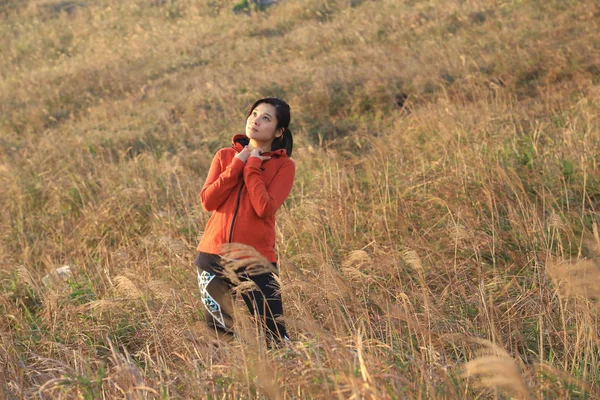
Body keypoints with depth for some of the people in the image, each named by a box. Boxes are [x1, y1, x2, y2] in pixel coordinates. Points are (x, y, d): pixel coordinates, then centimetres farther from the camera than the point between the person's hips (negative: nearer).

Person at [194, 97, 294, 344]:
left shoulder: (284, 166, -2)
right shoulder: (226, 156, 8)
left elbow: (265, 208, -18)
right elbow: (207, 201, -5)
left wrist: (252, 167, -11)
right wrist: (237, 165, -9)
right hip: (213, 256, 3)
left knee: (274, 334, -4)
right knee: (218, 331, 13)